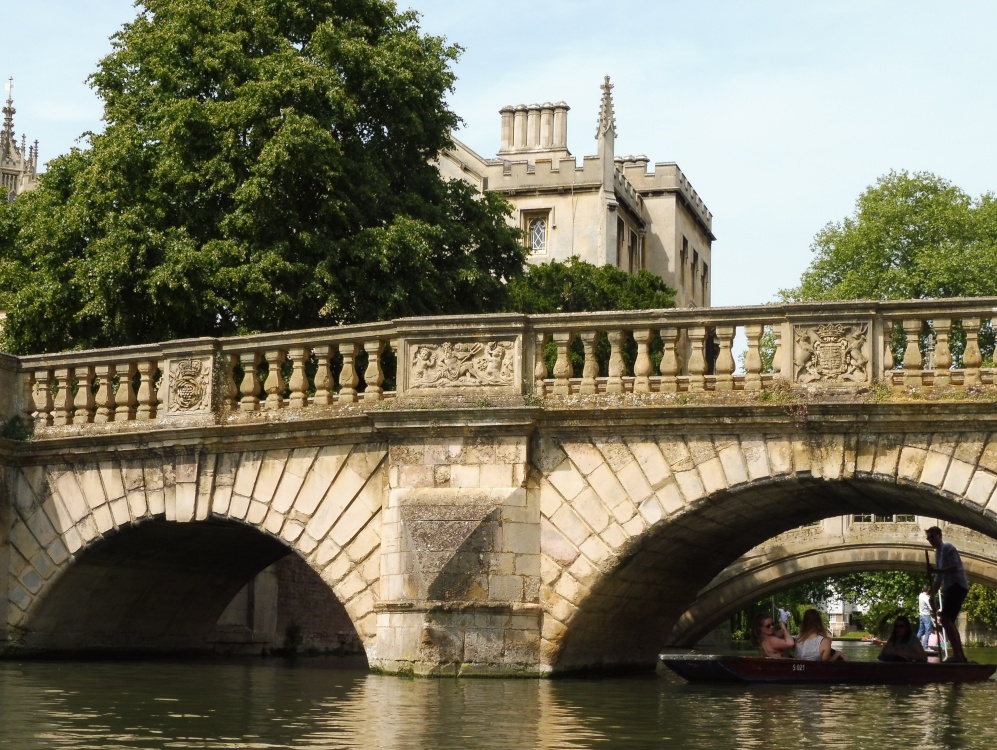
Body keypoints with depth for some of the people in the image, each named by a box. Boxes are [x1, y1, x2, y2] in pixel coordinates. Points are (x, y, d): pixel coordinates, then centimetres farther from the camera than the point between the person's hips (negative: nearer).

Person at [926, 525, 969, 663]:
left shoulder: (948, 548, -6)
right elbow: (939, 578, 26)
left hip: (957, 586, -10)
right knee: (949, 621, 11)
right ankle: (961, 655, 13)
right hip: (950, 588, 10)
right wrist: (932, 596, 21)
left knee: (945, 619, -19)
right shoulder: (938, 553, 22)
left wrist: (935, 570, -23)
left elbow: (955, 568, -19)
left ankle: (957, 655, -24)